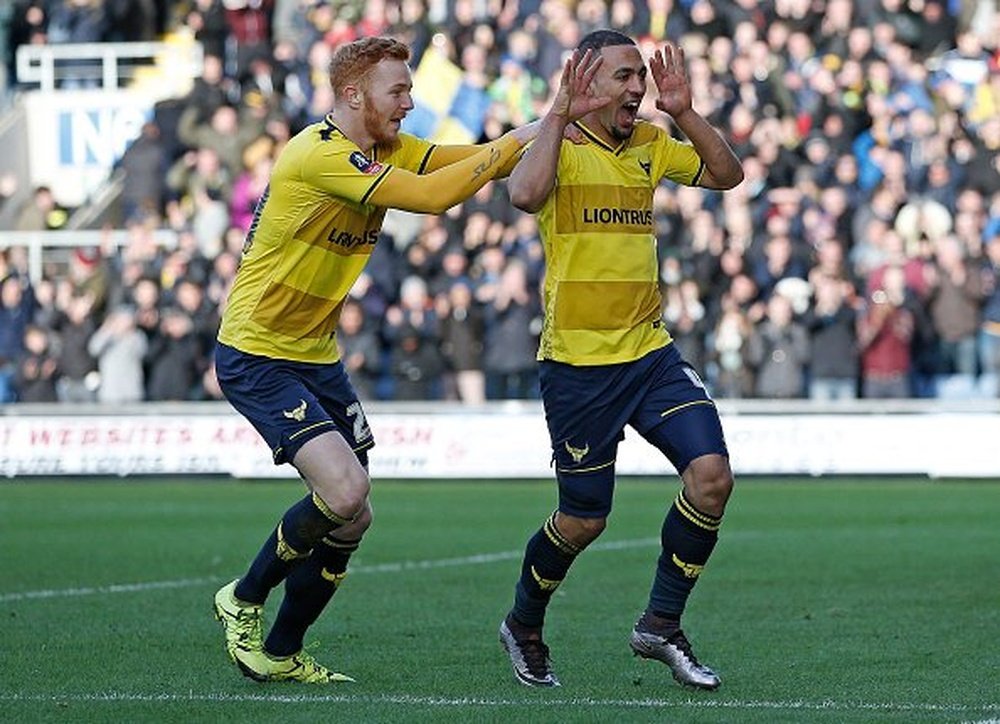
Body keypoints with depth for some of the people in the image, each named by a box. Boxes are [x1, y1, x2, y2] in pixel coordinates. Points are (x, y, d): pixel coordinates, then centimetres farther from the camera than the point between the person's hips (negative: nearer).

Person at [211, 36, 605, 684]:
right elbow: (431, 195, -28)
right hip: (256, 357, -9)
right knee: (343, 491, -22)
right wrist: (515, 142, -19)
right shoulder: (319, 154, -22)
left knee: (351, 519, 6)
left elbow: (477, 163, 4)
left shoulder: (386, 150, 8)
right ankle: (244, 600, 1)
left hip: (316, 356, 9)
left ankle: (281, 654, 21)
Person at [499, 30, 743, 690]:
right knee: (584, 521, 2)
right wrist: (558, 117, -23)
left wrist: (683, 114, -4)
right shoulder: (558, 144, -9)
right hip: (578, 363, -5)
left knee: (711, 474, -12)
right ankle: (524, 627, 30)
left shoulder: (652, 145, 10)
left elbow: (728, 175, 7)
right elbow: (525, 194, -30)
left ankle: (661, 625, 4)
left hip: (650, 350, 5)